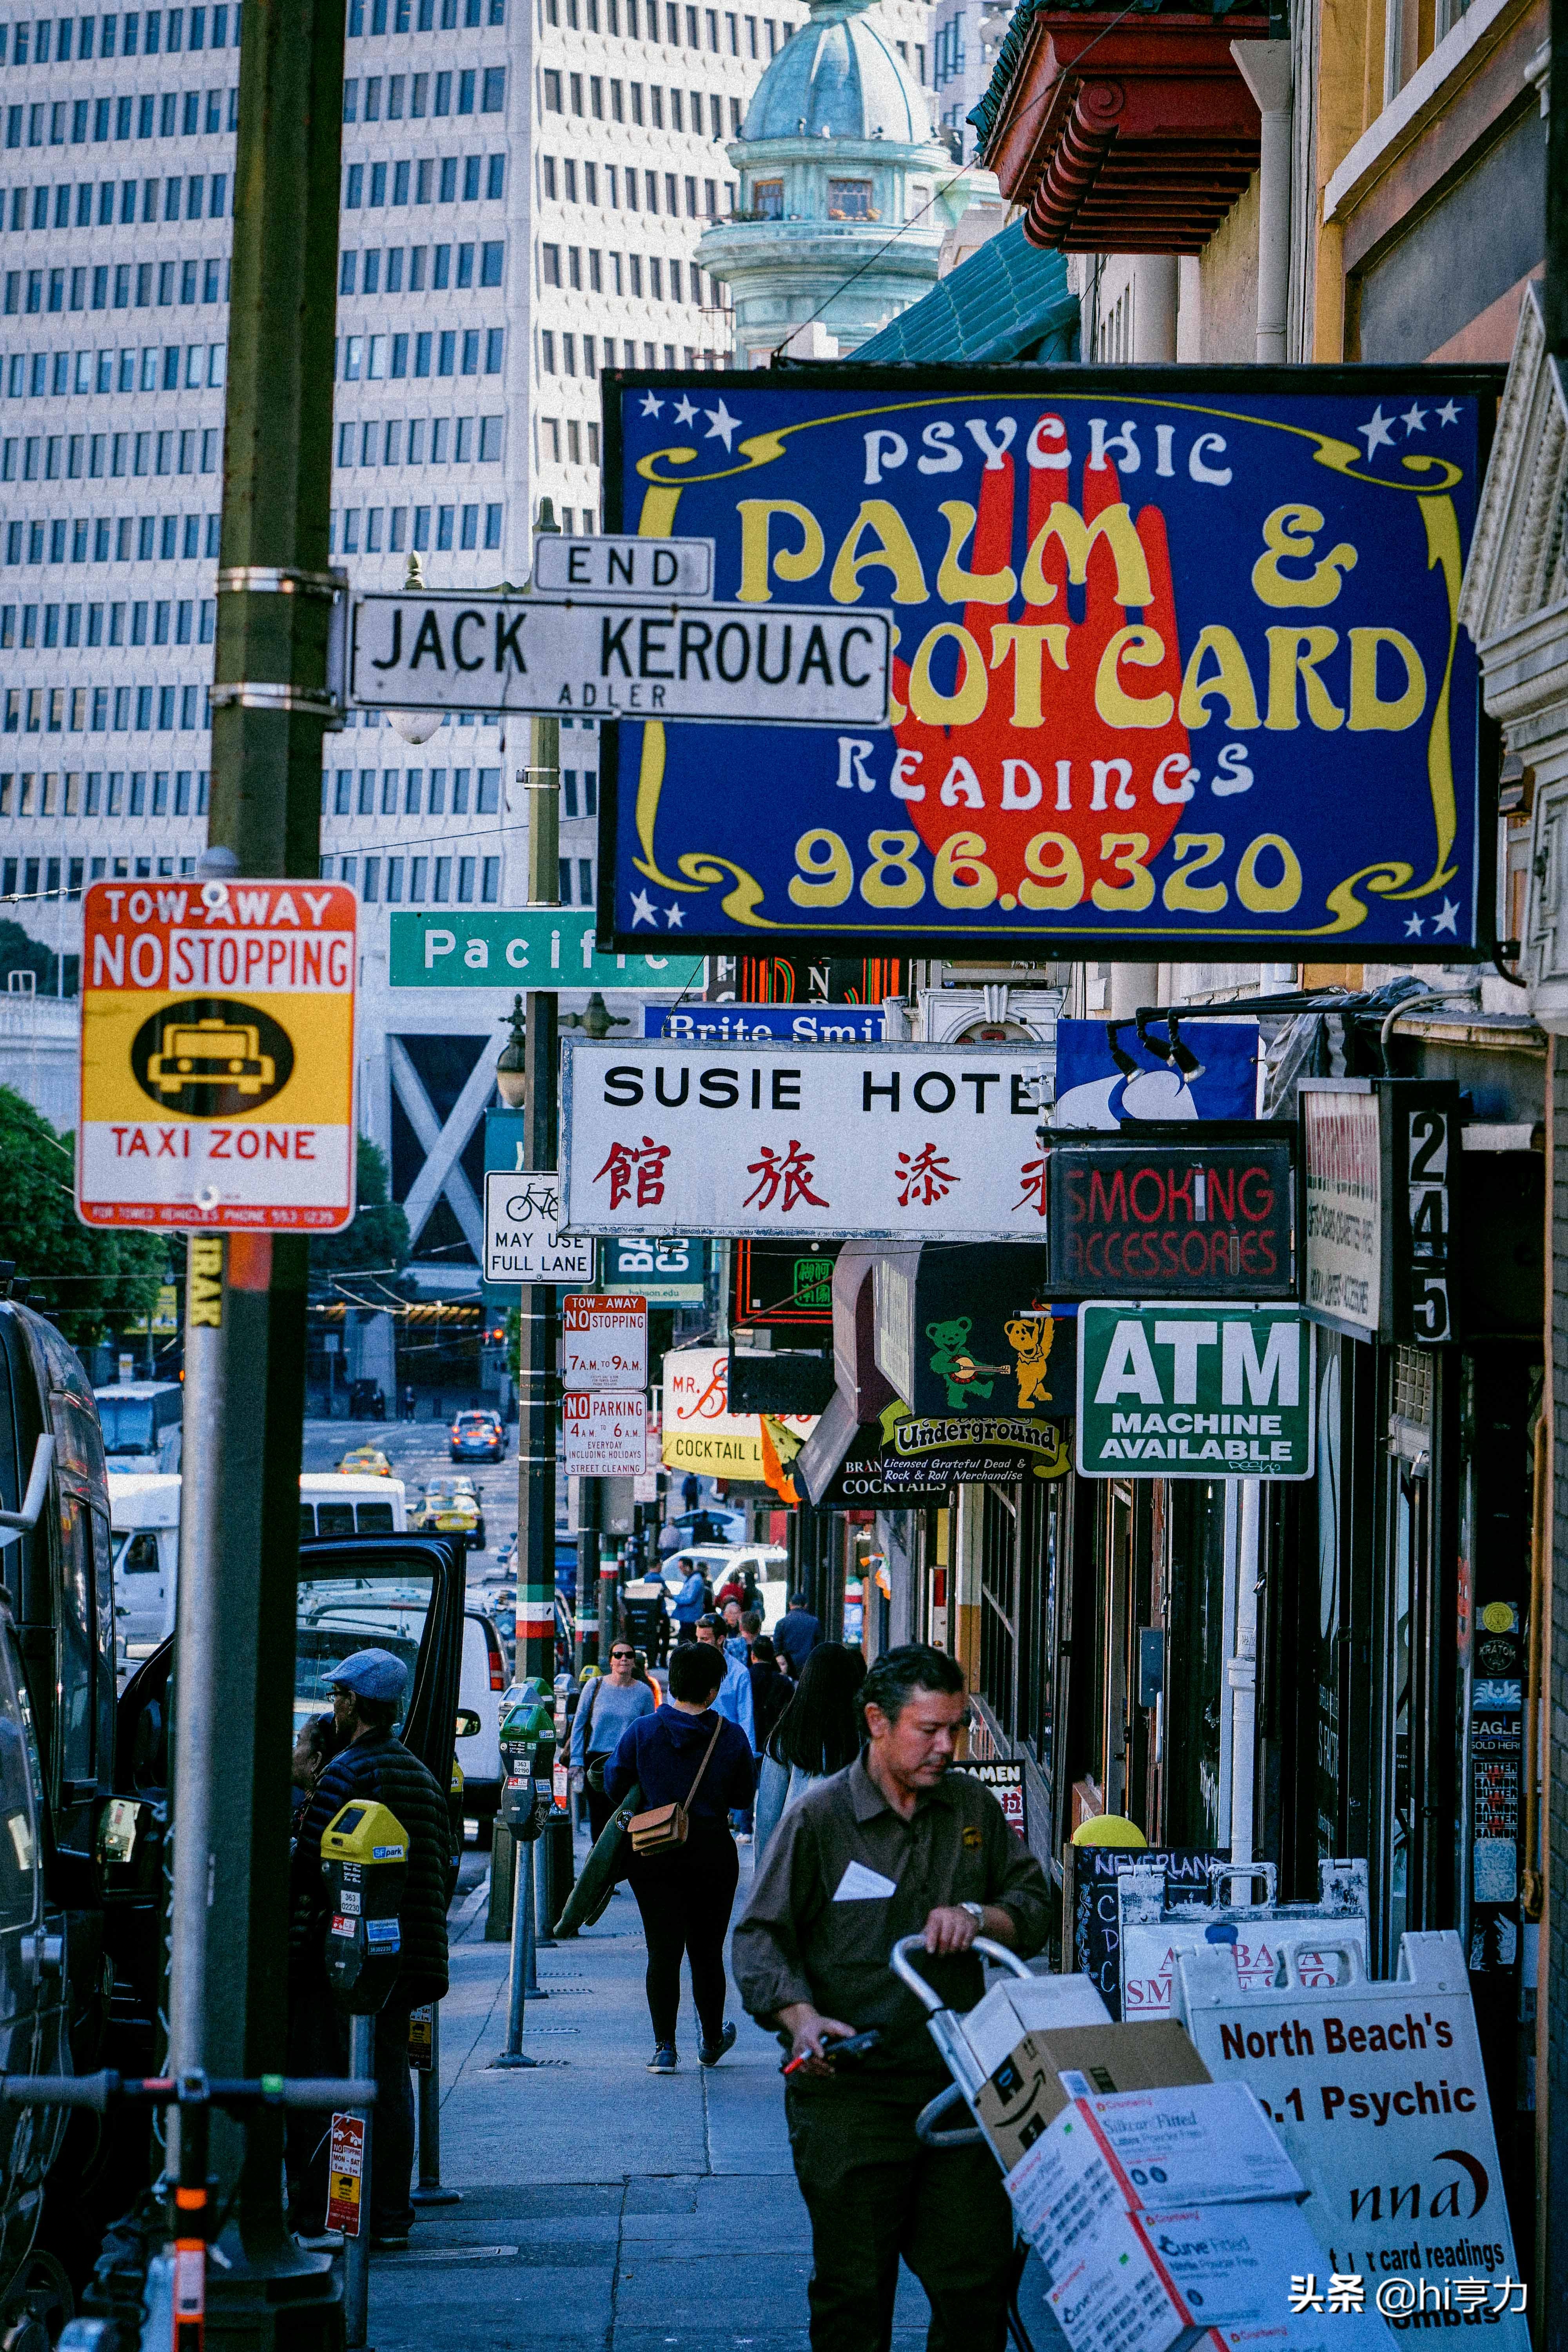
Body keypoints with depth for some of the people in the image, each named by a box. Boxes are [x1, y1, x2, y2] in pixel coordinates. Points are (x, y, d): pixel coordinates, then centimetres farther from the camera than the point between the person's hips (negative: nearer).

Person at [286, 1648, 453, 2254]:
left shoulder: (348, 1772, -11)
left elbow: (308, 1865, -16)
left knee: (318, 2083, -3)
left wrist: (291, 1949, -11)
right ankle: (389, 2215, 11)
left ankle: (314, 2217, -5)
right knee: (389, 2079, 11)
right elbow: (444, 1869, 18)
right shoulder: (424, 1776, 15)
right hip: (406, 1956, 8)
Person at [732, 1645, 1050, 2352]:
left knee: (979, 2279, 2)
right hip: (849, 2092, -3)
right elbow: (761, 1938, -3)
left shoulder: (973, 1808, 10)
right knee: (853, 2289, 3)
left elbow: (1035, 1903, 14)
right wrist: (801, 2018, -19)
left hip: (958, 2083, 4)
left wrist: (979, 1917, -7)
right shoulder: (819, 1817, -3)